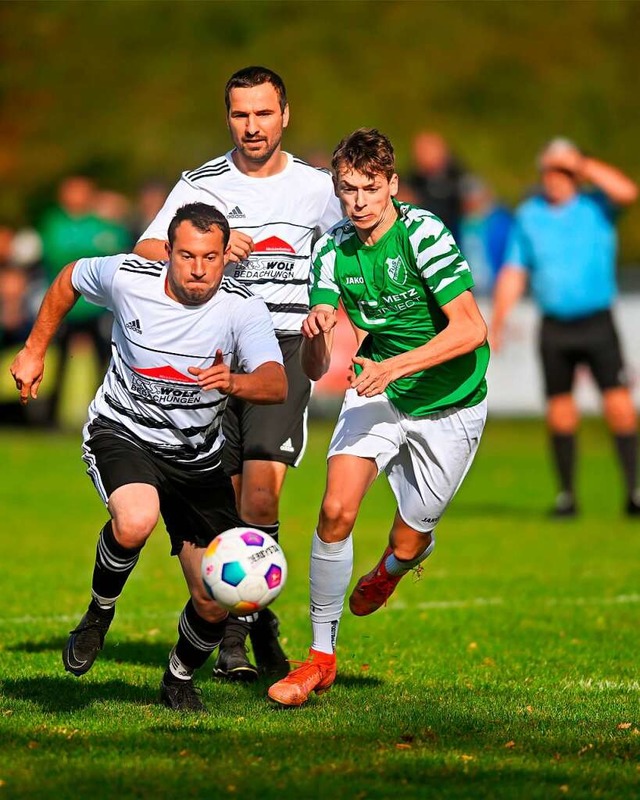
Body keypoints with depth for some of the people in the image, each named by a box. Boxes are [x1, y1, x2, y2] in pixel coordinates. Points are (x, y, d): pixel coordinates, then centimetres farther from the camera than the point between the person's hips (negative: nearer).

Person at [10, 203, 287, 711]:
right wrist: (35, 350, 11)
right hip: (121, 434, -2)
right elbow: (71, 279, 8)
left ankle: (180, 679, 32)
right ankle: (100, 611, -6)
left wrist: (232, 382, -53)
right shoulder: (126, 277, -15)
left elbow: (277, 385, -32)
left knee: (215, 604, -2)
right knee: (135, 522, -37)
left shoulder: (242, 308, -18)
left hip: (198, 456, 2)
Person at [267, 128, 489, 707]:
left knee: (408, 544, 3)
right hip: (377, 391, 3)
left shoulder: (423, 235, -21)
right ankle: (321, 656, -4)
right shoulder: (334, 252, -5)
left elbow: (471, 329, -26)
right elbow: (315, 369, -7)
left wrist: (393, 367, -32)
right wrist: (315, 335, -30)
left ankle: (390, 568, 44)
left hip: (449, 405, -3)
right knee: (336, 508, -17)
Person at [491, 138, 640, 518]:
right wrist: (497, 322, 4)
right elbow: (514, 272, 11)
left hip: (597, 324, -2)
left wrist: (584, 165, -14)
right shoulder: (528, 214, 10)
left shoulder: (596, 206, 3)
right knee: (560, 410, 3)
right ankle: (567, 493, 12)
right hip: (554, 326, 2)